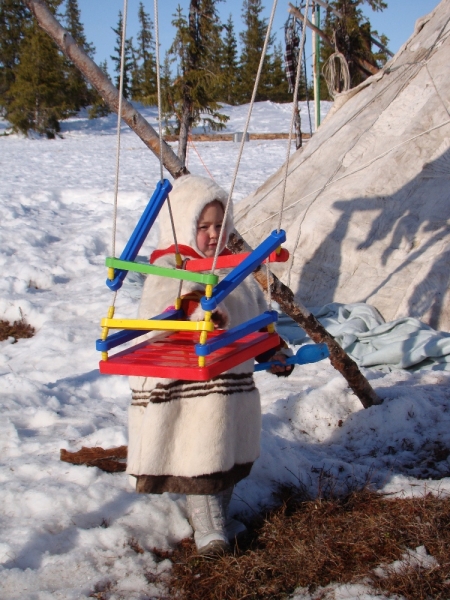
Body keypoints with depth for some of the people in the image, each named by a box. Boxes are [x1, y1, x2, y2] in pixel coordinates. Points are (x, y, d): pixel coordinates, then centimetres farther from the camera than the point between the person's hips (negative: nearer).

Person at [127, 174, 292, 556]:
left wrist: (275, 350, 16)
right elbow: (154, 319, -28)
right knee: (201, 456, -2)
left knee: (230, 453, 16)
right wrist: (199, 314, -44)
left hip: (234, 380, 8)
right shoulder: (168, 269, -11)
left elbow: (258, 312, 22)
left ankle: (220, 518, 32)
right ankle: (209, 528, 11)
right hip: (189, 385, -8)